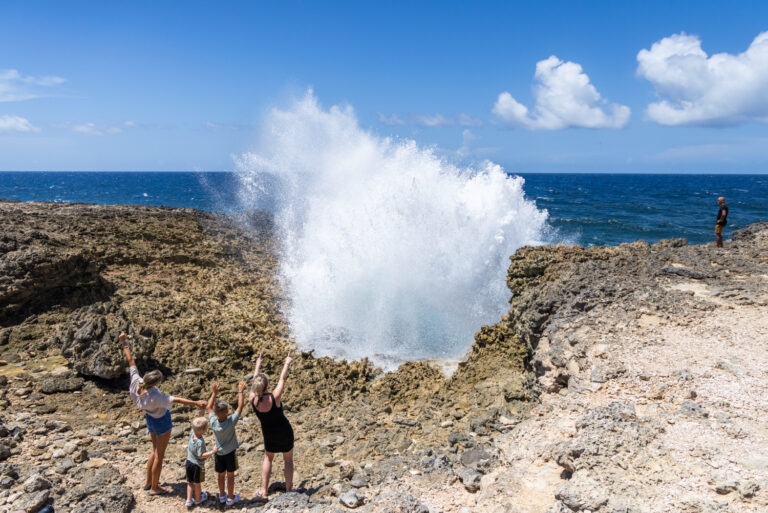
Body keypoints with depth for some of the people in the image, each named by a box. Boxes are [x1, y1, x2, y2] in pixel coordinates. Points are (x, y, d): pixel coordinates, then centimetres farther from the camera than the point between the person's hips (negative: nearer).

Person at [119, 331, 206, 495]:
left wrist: (123, 343, -2)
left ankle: (148, 482, 39)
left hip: (150, 418, 8)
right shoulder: (154, 396, -37)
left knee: (155, 451, 26)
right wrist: (196, 402, -38)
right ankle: (154, 488, 23)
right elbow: (176, 400, -38)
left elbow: (130, 360, -12)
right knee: (159, 455, 9)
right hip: (161, 421, -8)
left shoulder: (136, 382, -21)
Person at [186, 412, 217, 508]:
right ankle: (198, 499, 33)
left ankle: (189, 500, 24)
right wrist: (212, 452, -24)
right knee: (197, 483, 15)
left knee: (190, 482, 19)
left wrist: (201, 414, 1)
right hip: (197, 465, -5)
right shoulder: (200, 442, -30)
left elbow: (197, 424, 3)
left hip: (189, 462, 5)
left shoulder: (192, 433, -12)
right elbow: (201, 455, -26)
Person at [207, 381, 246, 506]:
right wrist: (240, 392, -10)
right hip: (230, 453, -3)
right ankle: (230, 497, 26)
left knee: (221, 475, 19)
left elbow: (209, 407, -2)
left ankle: (222, 496, 37)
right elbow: (240, 407, -18)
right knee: (230, 475, 13)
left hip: (219, 453, 3)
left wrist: (214, 393, 0)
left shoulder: (213, 422, -19)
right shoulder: (231, 422, -28)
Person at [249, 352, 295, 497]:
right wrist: (287, 363, 0)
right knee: (288, 459, 18)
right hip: (285, 432, -3)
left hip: (269, 435, 3)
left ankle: (264, 490, 28)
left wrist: (257, 365, 13)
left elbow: (255, 382, -2)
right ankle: (289, 489, 25)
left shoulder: (252, 399, -19)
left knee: (268, 458, 27)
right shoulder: (274, 398, -29)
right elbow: (282, 379, -15)